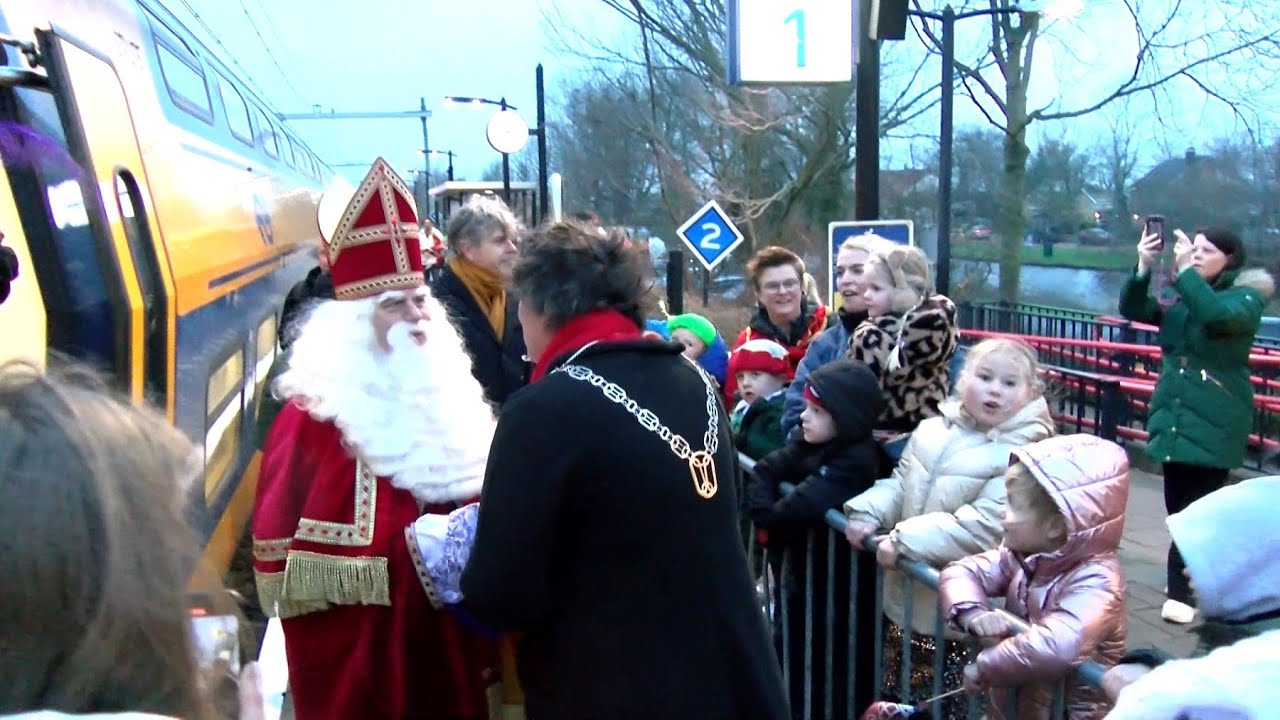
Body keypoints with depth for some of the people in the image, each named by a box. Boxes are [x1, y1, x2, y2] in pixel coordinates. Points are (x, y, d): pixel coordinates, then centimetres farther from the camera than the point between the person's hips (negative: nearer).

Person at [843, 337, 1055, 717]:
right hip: (906, 596, 6)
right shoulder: (933, 431, 3)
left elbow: (981, 527, -25)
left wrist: (907, 540, -26)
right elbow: (900, 484, 13)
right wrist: (868, 513, -6)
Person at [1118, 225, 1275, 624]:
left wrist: (1185, 271, -24)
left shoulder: (1246, 296, -5)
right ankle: (1186, 582, 27)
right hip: (1173, 417, 6)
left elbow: (1220, 315, -27)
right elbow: (1134, 310, 1)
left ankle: (1183, 590, 0)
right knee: (1179, 507, 12)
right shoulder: (1181, 298, 11)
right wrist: (1144, 268, -14)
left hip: (1214, 425, -6)